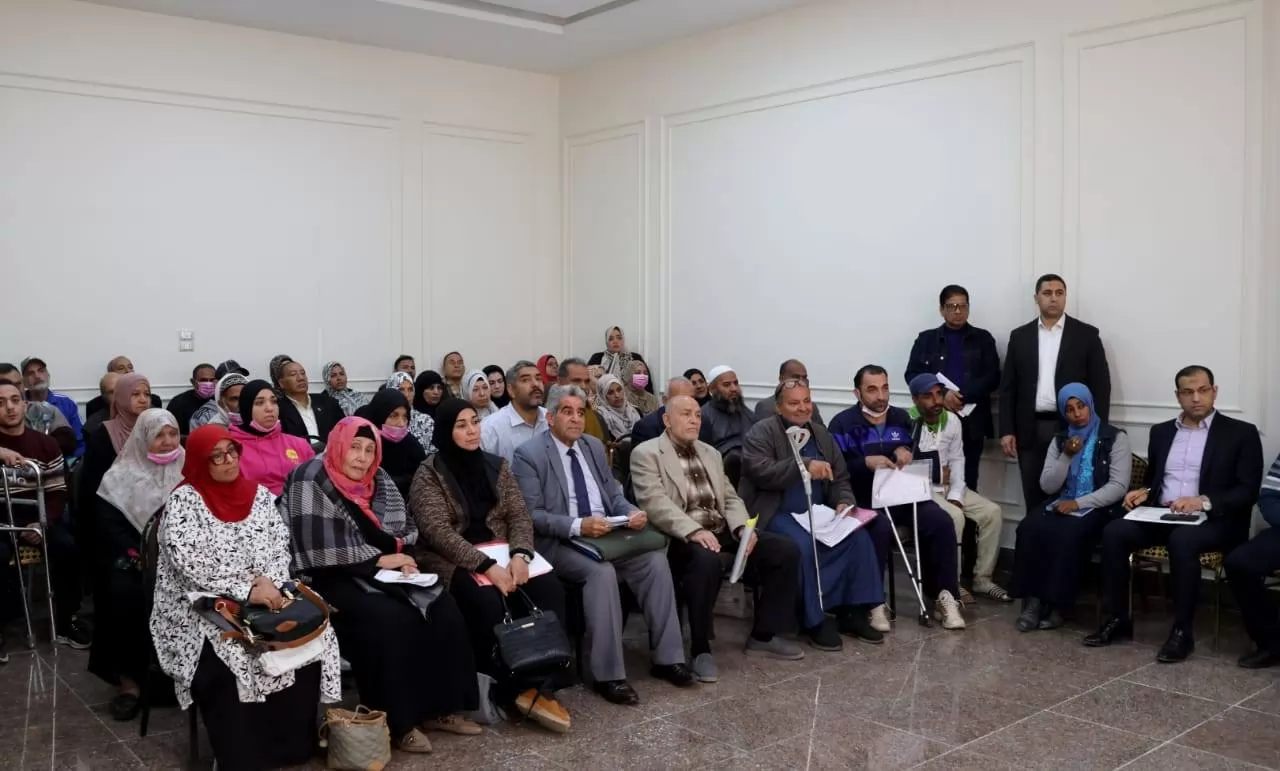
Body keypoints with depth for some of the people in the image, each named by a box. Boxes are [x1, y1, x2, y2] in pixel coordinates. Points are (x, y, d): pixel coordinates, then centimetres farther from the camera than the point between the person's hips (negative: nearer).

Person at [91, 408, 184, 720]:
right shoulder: (121, 477, 4)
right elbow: (108, 524, -5)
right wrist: (137, 558, -19)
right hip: (132, 558, -1)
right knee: (123, 593, -30)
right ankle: (128, 678, -19)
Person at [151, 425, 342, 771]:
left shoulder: (259, 494, 11)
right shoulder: (183, 501, -6)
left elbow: (279, 545, 6)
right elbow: (190, 564, -17)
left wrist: (269, 582, -15)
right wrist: (246, 591, -24)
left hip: (263, 599, 4)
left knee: (310, 637, -20)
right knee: (227, 659, -33)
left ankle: (294, 743, -7)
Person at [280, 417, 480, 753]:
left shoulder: (379, 481, 10)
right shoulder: (312, 483, -11)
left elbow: (405, 531, 15)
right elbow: (318, 551, -19)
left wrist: (403, 558, -7)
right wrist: (378, 560, -16)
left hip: (385, 572, 7)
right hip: (335, 580, -7)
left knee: (444, 609, -13)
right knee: (392, 620, -31)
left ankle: (440, 708, -4)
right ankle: (399, 722, -18)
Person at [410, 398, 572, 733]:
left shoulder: (496, 466, 11)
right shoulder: (428, 475, -4)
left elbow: (519, 515, 5)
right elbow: (438, 532, -16)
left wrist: (520, 554, -17)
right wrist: (486, 565, -26)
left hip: (501, 555, 5)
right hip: (452, 562, -4)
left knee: (550, 588, -23)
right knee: (488, 601, -35)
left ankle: (541, 684, -20)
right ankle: (510, 687, -17)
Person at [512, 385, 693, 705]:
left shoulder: (594, 446, 14)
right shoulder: (529, 454, -6)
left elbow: (614, 493, 16)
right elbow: (531, 515, -13)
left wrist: (632, 511, -8)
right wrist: (577, 526, -27)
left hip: (606, 535, 6)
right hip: (558, 542, -6)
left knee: (655, 560, -17)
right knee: (601, 572, -34)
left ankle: (666, 658, -7)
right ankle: (607, 674, -23)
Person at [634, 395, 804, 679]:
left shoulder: (710, 453, 21)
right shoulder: (646, 453, -2)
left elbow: (730, 498, 18)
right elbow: (654, 502, -16)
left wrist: (743, 528, -4)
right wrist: (694, 531, -29)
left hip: (724, 532, 7)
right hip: (681, 538, -7)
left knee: (785, 549, -10)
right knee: (706, 560, -40)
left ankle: (763, 635, 4)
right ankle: (700, 648, -21)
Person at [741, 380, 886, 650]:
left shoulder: (821, 434, 14)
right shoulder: (762, 433, -6)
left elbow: (840, 479, 15)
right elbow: (761, 472, -22)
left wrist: (844, 502, -7)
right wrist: (804, 465, -30)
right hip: (777, 514, -6)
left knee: (859, 537, -16)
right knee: (803, 545, -33)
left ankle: (853, 612, -5)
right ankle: (813, 620, -17)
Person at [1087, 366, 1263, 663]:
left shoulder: (1241, 433, 2)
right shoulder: (1161, 431, 16)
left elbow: (1248, 491, -6)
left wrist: (1204, 501, -21)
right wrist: (1144, 491, -2)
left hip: (1214, 521, -4)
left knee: (1182, 539, -37)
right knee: (1114, 532, -23)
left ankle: (1182, 631, -25)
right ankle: (1119, 618, -12)